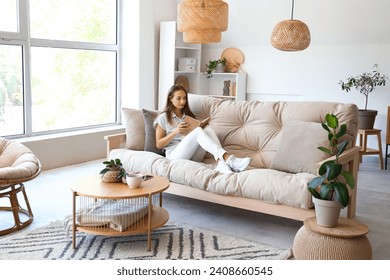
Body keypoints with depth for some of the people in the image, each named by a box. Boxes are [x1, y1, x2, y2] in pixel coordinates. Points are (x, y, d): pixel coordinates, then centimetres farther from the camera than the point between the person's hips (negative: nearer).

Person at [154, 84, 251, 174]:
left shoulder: (188, 116, 25)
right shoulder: (163, 118, 8)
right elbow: (159, 144, 3)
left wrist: (202, 127, 1)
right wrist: (176, 131, -10)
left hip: (193, 157, 5)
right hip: (174, 155, -5)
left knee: (207, 128, -23)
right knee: (197, 131, -31)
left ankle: (221, 163, -46)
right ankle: (229, 159, -50)